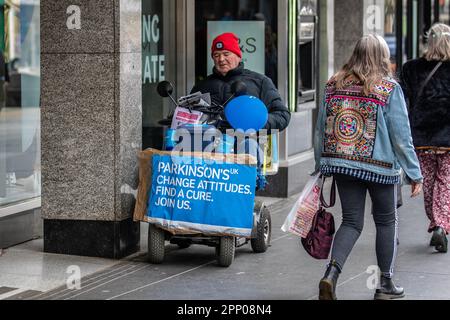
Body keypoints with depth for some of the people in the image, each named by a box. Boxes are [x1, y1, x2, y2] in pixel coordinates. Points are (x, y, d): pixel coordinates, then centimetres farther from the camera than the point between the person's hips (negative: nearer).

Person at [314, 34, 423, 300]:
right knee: (387, 221, 14)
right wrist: (415, 174, -2)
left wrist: (321, 166, 19)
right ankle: (385, 284, 20)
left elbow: (320, 130, 9)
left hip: (341, 164, 4)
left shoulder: (334, 85, 4)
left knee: (352, 221, 10)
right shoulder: (389, 89, -10)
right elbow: (401, 136, -10)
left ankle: (332, 273, -12)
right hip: (379, 167, -4)